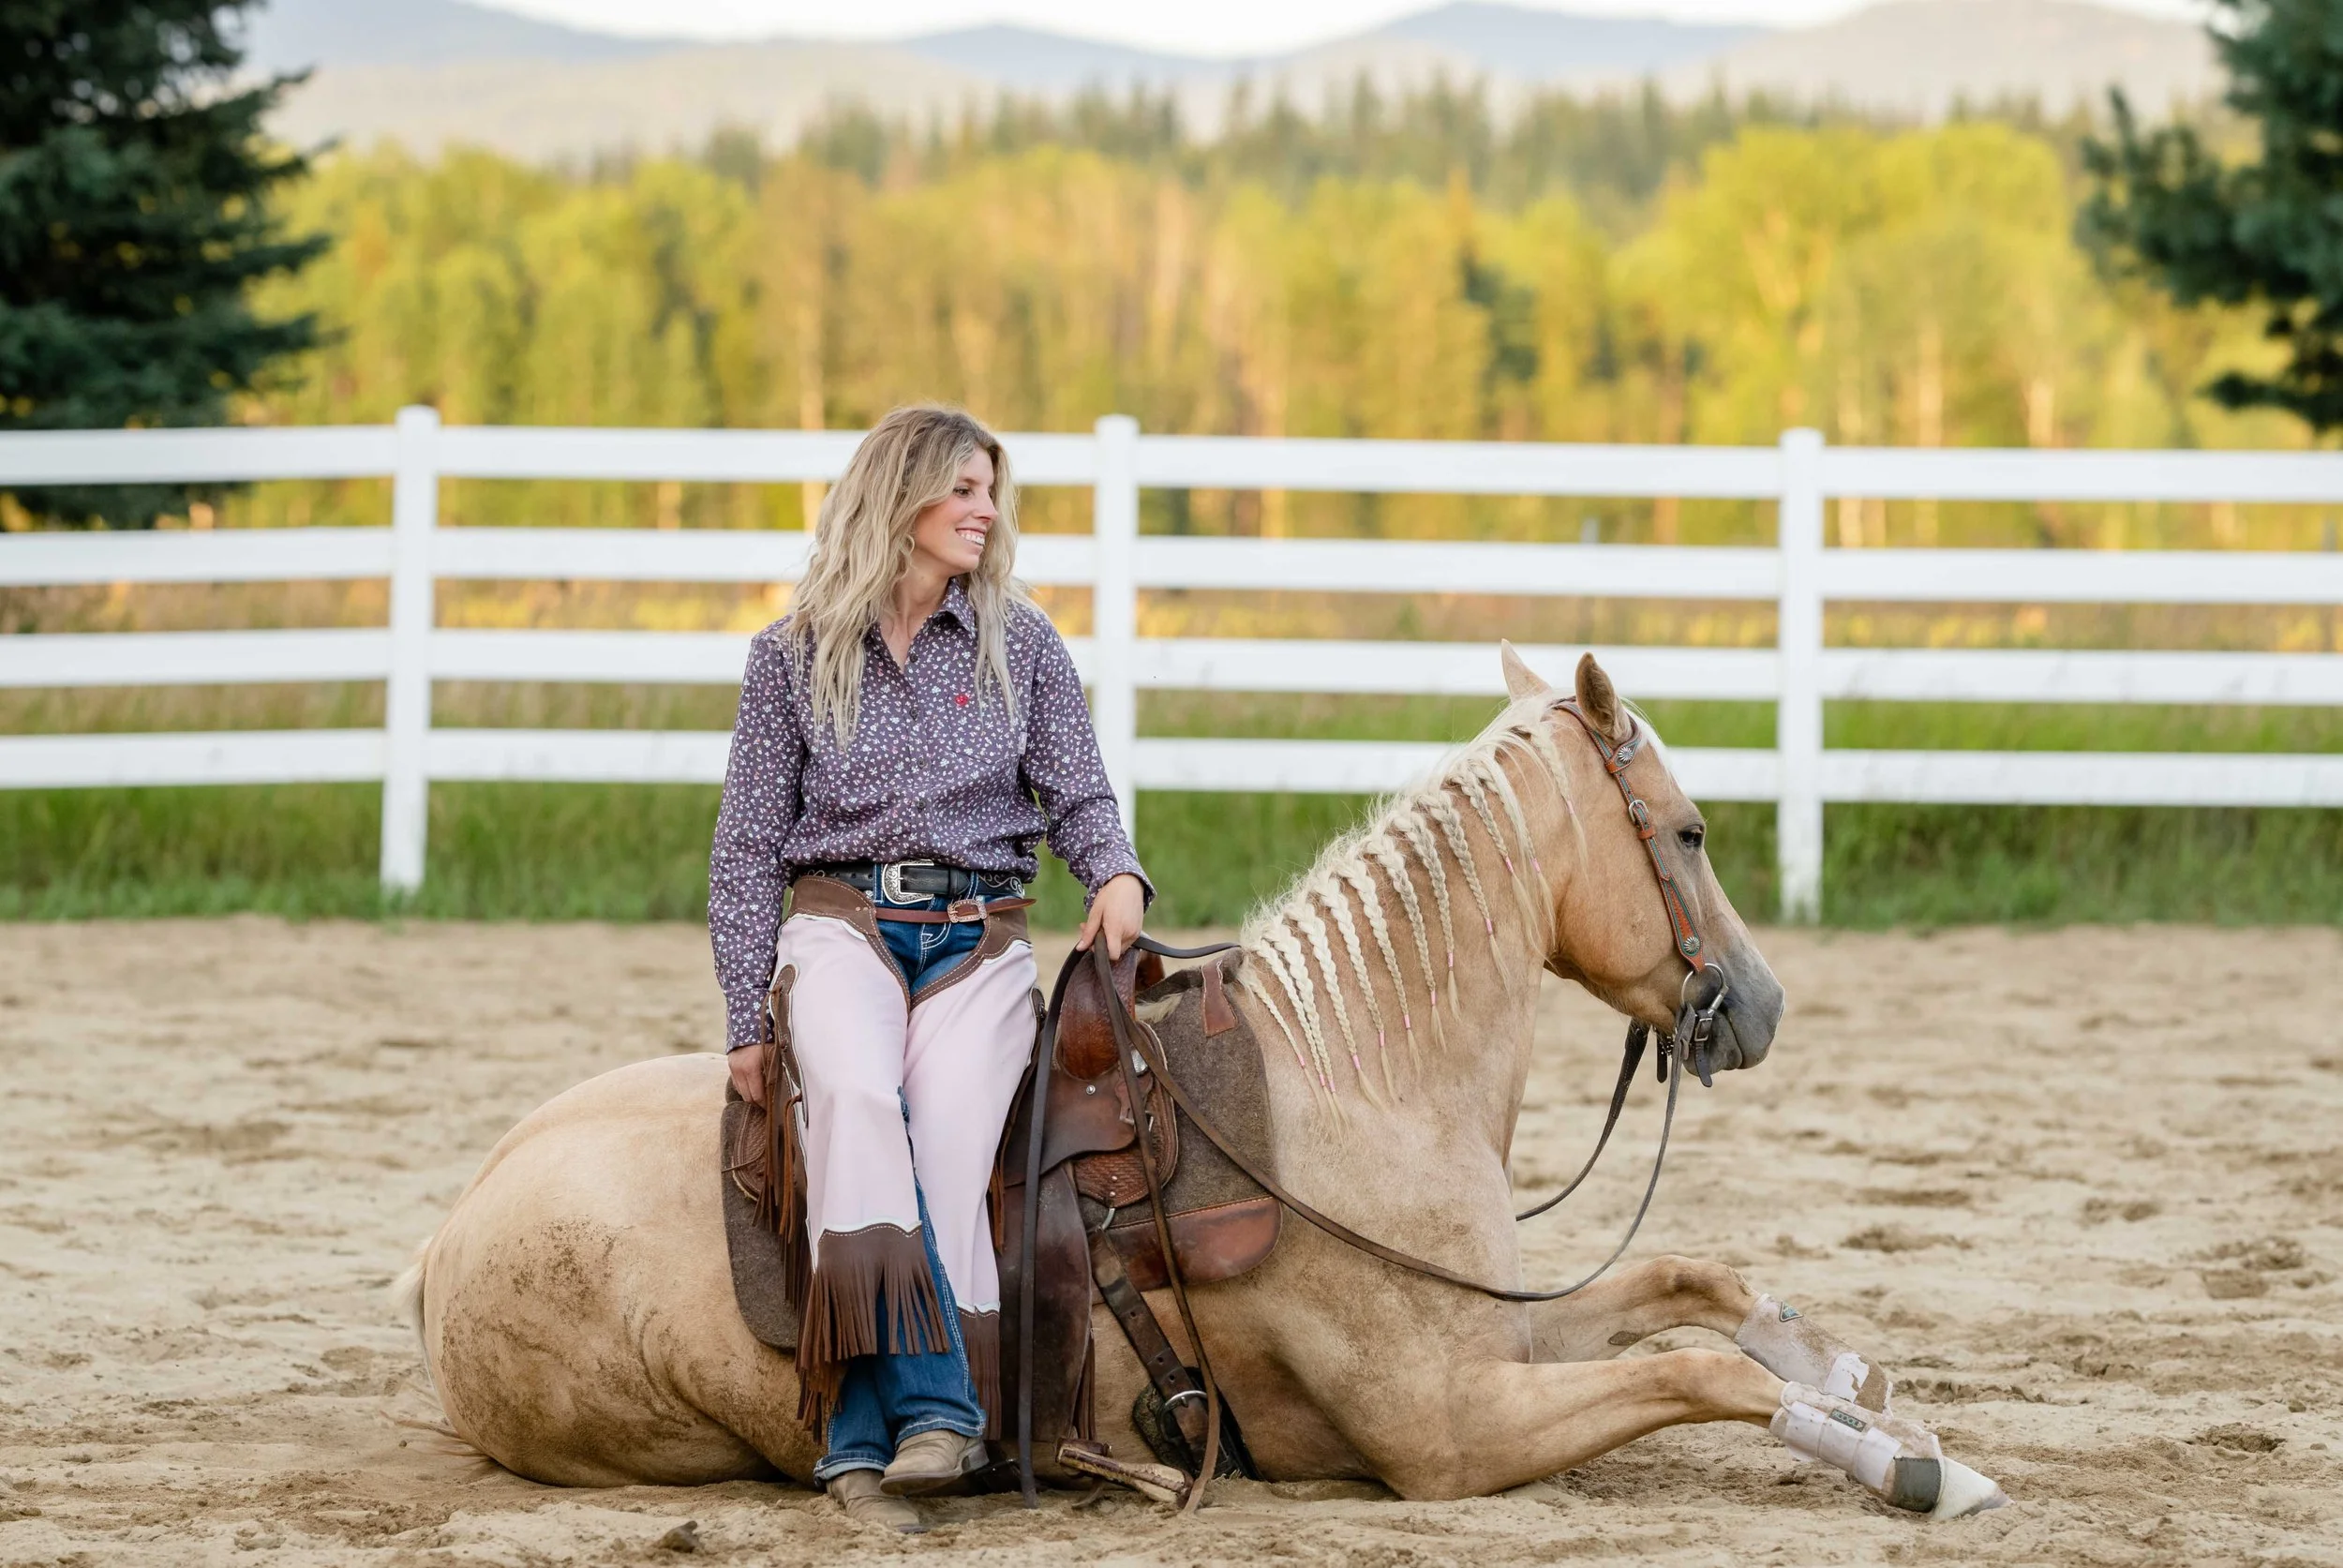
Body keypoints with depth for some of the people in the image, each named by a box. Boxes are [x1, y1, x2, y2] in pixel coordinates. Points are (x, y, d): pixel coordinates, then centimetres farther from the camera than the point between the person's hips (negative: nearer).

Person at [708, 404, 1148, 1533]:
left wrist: (1115, 873, -13)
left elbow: (1077, 794, 11)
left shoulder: (1022, 643, 11)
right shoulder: (795, 655, 7)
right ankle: (937, 1401, -42)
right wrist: (749, 1018, 1)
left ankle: (863, 1438, -27)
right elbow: (747, 846, 8)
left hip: (977, 940, 2)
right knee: (857, 1097, -34)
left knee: (945, 1149, -25)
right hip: (840, 922, -1)